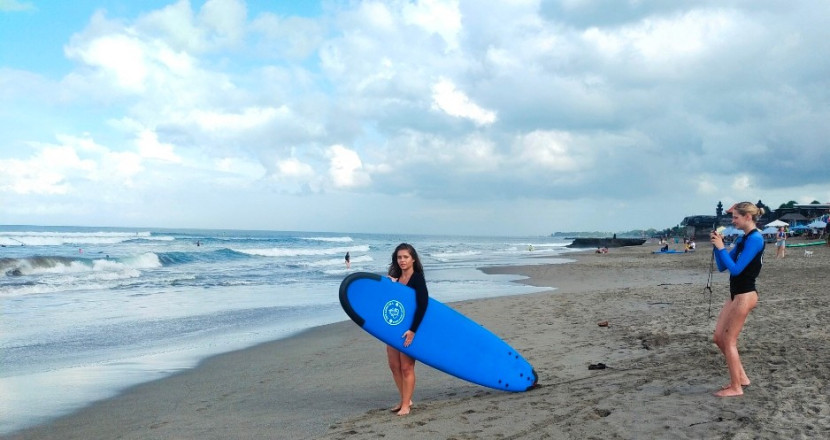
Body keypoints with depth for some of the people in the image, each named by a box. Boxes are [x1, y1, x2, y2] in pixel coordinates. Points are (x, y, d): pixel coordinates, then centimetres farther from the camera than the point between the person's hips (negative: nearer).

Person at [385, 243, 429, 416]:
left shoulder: (417, 279, -12)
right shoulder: (394, 279, 8)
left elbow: (422, 305, -20)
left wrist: (412, 330, -25)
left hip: (409, 330, -7)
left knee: (406, 368, -1)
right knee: (394, 365, 11)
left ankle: (406, 405, 9)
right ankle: (405, 400, 26)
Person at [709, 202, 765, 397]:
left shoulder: (755, 239, -16)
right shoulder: (742, 239, 12)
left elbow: (736, 269, -21)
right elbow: (722, 267, 14)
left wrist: (721, 248, -15)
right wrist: (717, 245, 2)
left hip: (745, 295, -9)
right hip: (735, 294, 9)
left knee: (729, 340, -2)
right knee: (719, 337, 12)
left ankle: (735, 387, 9)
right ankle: (741, 377, 23)